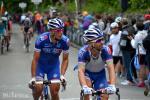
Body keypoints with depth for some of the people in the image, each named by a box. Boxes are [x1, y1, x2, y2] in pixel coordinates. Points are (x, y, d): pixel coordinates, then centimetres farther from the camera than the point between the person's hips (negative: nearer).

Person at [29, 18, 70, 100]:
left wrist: (62, 75, -23)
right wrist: (33, 77, -26)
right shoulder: (41, 40, -30)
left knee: (54, 92, -9)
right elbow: (35, 59, -23)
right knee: (38, 88, -16)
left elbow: (65, 59, -11)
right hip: (40, 64, -2)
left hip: (54, 65, 2)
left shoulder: (65, 41, -23)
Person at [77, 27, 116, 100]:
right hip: (87, 73, -2)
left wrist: (112, 85, -50)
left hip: (100, 74, 2)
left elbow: (111, 68, -35)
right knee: (87, 86, -33)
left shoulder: (105, 50, -29)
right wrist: (84, 87, -56)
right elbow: (81, 70, -40)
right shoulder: (83, 51, -32)